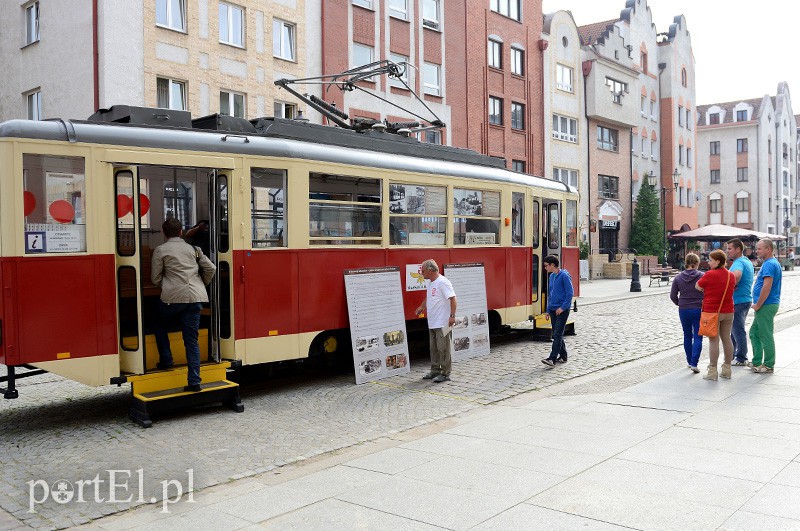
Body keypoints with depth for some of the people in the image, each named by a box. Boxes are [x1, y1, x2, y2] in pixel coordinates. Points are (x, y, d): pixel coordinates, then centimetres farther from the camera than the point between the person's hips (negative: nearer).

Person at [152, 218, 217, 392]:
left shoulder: (160, 250, 5)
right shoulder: (192, 249, 16)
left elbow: (156, 278, 4)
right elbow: (211, 268, 12)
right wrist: (202, 285, 26)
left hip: (173, 297, -3)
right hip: (195, 298, 3)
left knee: (159, 324, 28)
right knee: (192, 340, 5)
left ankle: (166, 360, 22)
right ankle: (194, 382, 0)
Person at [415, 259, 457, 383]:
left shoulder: (442, 282, -16)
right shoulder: (430, 283, 13)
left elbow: (453, 299, -20)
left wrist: (452, 316, -25)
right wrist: (422, 307, 28)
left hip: (442, 324, -10)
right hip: (432, 324, 10)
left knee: (443, 349, -3)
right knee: (434, 348, 16)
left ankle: (445, 374, 4)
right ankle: (435, 371, 25)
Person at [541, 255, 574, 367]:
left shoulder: (564, 275, -12)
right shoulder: (551, 276, 12)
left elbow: (570, 293, -14)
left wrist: (562, 307, -17)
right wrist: (548, 310, 17)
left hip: (562, 310, -8)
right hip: (553, 310, 8)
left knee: (557, 335, -11)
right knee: (557, 335, 12)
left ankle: (552, 359, -15)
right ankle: (563, 356, 23)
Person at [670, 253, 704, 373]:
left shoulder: (678, 278, -2)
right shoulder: (702, 276, -10)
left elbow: (673, 296, 0)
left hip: (683, 310, 3)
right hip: (699, 309, -3)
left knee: (687, 336, 17)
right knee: (698, 337, 1)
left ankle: (689, 362, 25)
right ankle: (694, 363, -11)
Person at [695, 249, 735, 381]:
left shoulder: (710, 274, -14)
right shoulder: (731, 275, 6)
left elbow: (697, 287, -4)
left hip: (712, 312, -6)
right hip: (728, 312, 6)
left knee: (713, 340, -3)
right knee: (727, 339, 11)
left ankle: (712, 371, 0)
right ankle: (727, 369, 18)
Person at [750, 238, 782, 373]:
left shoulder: (769, 264, -18)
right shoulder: (774, 263, 16)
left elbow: (767, 287, -25)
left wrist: (758, 305, -17)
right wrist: (758, 305, 18)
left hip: (766, 306, -10)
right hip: (767, 306, 10)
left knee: (766, 336, -1)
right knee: (754, 333, 16)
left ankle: (769, 365, 8)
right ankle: (756, 362, 22)